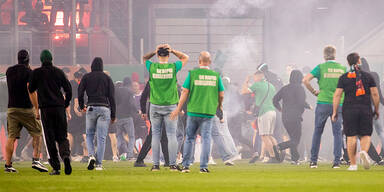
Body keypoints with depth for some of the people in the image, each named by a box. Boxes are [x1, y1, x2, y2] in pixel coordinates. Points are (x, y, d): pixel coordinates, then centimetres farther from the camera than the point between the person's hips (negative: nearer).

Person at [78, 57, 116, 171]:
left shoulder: (86, 77, 6)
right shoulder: (107, 78, 8)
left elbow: (80, 93, 3)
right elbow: (112, 97, 4)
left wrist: (81, 107, 21)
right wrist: (113, 115, 7)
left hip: (91, 108, 0)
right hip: (104, 108, 0)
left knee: (89, 134, 15)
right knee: (101, 137, 1)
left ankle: (91, 155, -10)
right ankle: (99, 164, -3)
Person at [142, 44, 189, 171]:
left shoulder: (152, 67, -5)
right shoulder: (173, 67, -6)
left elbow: (144, 58, 18)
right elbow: (185, 57, 12)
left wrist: (155, 51, 3)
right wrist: (172, 51, 1)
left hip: (155, 107, 1)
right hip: (170, 106, -1)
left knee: (155, 135, 5)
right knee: (171, 135, 2)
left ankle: (155, 164, 3)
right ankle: (172, 164, -1)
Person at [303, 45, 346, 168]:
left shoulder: (321, 67, -2)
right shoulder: (342, 68, 5)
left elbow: (305, 80, -10)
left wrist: (314, 92, 2)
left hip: (323, 103, -1)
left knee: (318, 132, 10)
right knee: (337, 133, 5)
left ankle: (313, 160, 11)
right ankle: (337, 161, -2)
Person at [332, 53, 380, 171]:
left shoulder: (343, 78, 2)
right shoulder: (368, 76, 3)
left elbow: (337, 95, -2)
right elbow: (375, 94, 2)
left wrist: (335, 112, 3)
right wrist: (376, 110, 12)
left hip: (349, 110, 0)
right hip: (366, 110, 0)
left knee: (351, 137, 3)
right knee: (366, 135, 7)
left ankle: (353, 164, 2)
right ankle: (364, 151, -23)